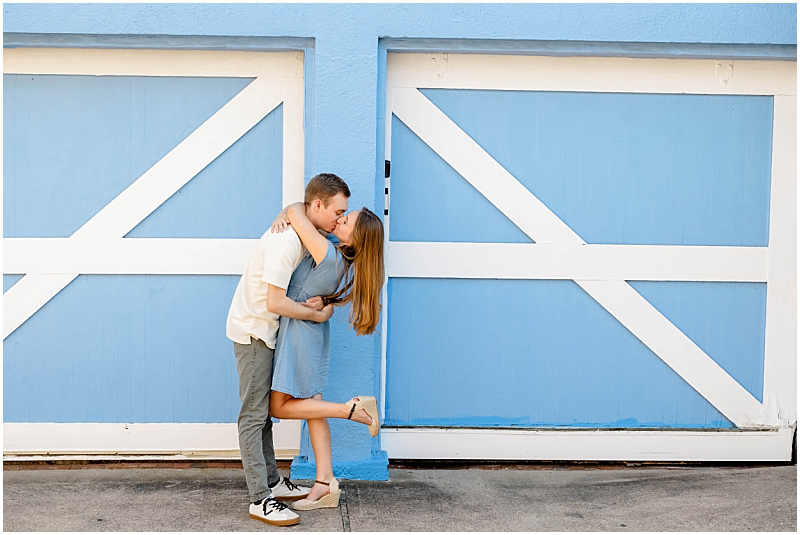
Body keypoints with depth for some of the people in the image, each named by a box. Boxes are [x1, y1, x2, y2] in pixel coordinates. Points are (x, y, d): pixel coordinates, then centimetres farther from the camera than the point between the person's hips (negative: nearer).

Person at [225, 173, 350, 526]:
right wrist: (318, 315, -15)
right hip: (253, 329, -9)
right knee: (254, 414, -6)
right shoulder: (286, 240, -26)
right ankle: (260, 500, -4)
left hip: (266, 330, 9)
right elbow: (275, 302, -29)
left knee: (264, 410, 16)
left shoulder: (307, 233, 4)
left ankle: (272, 481, 26)